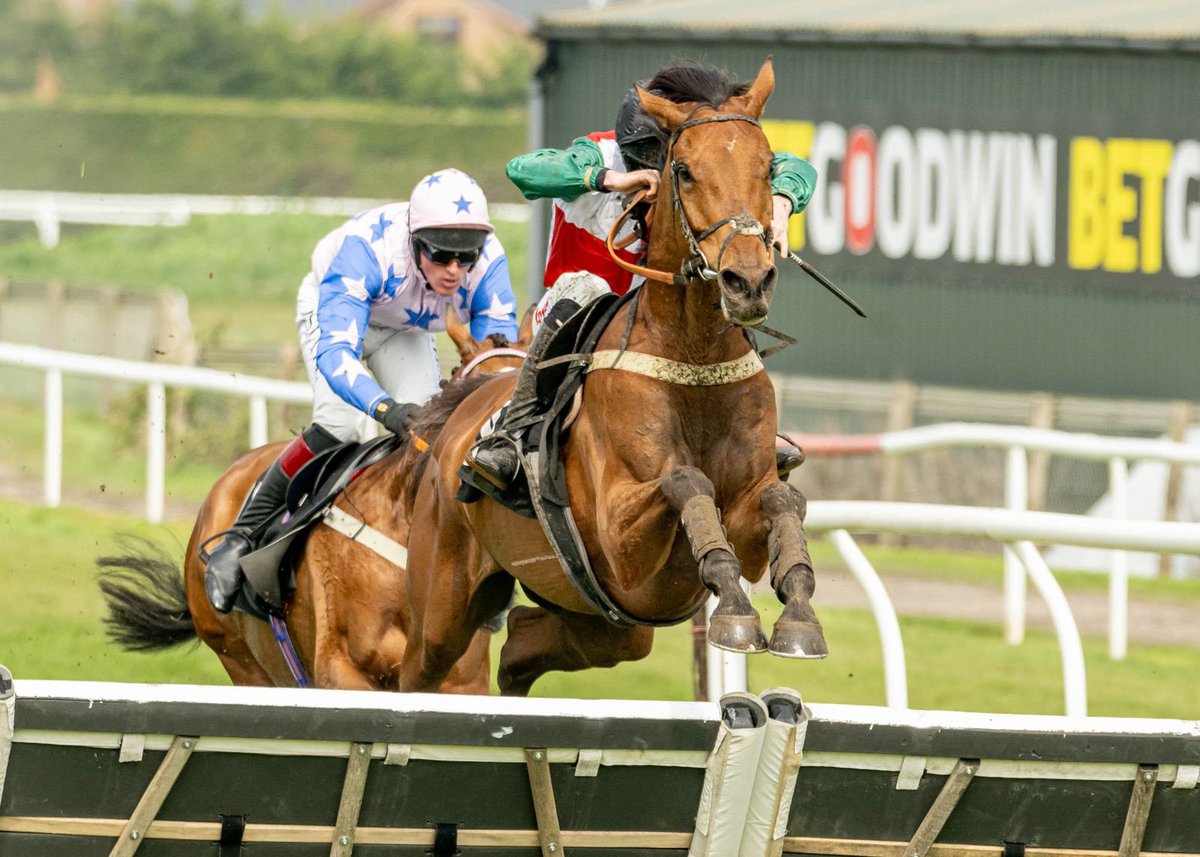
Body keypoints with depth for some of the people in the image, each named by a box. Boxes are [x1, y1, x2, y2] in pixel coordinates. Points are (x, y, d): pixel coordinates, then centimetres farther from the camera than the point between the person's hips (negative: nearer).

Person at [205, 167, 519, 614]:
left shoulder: (489, 263, -34)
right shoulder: (365, 250, -45)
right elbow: (334, 353, -50)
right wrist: (385, 407, -69)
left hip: (404, 330, 4)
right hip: (330, 307, -4)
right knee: (340, 424, -26)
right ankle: (242, 535, -16)